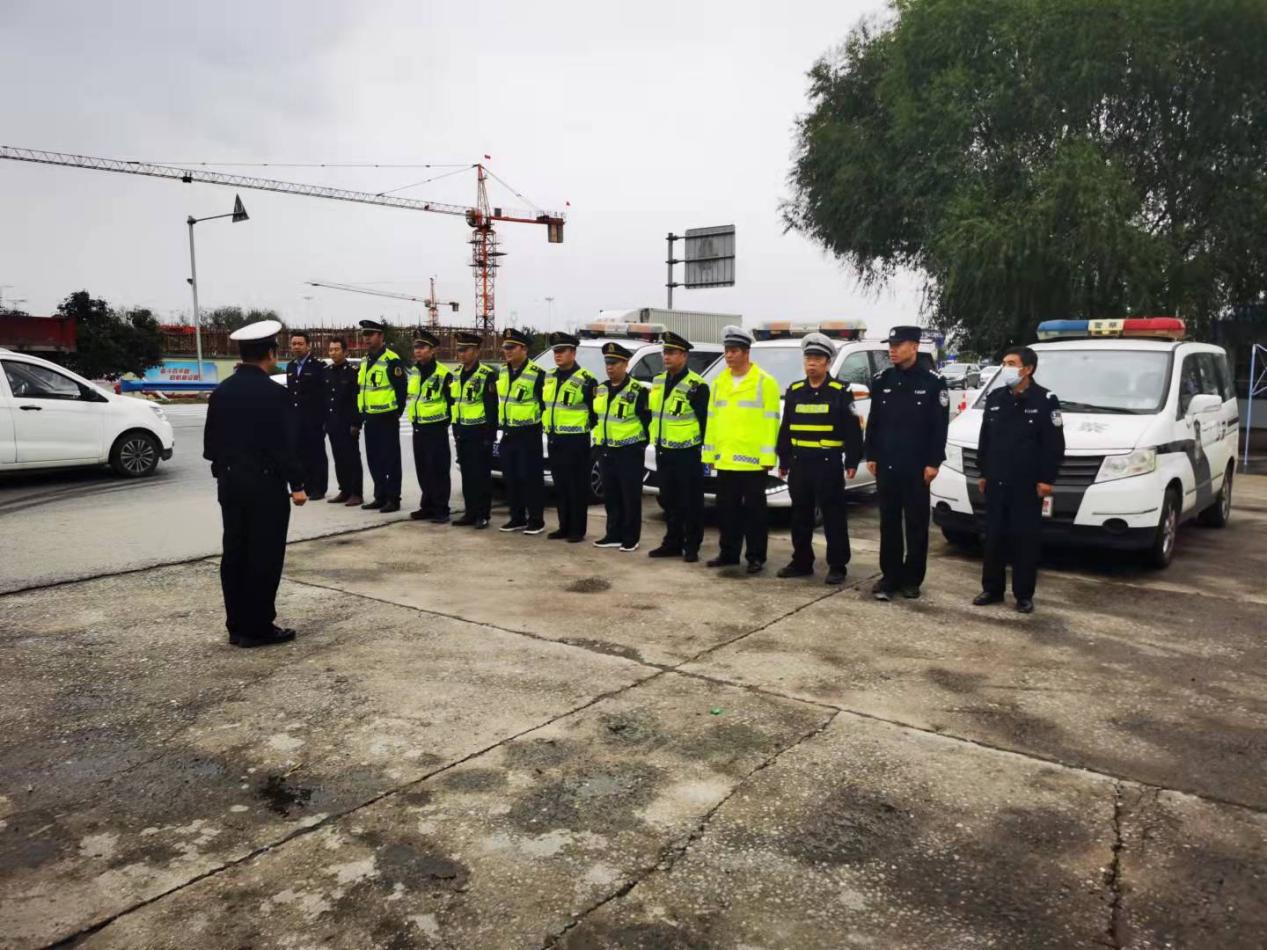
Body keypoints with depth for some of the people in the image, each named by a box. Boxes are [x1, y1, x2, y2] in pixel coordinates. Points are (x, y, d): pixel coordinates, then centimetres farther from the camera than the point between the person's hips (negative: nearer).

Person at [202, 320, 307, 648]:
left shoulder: (222, 391, 7)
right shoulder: (274, 393, -14)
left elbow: (210, 441, 11)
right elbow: (287, 444, -15)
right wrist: (296, 484, -9)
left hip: (230, 481, 7)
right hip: (265, 483, -7)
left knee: (234, 553, 10)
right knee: (265, 556, 0)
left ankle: (237, 625, 17)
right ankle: (258, 627, 4)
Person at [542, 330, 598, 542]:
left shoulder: (585, 380, -10)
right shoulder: (549, 377, 12)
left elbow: (594, 411, -8)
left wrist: (595, 436, -8)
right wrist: (545, 426, 20)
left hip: (576, 440, -7)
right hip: (554, 439, 7)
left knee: (577, 487, 0)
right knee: (560, 486, 12)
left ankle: (577, 530, 7)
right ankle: (564, 526, 22)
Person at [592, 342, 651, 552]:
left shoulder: (637, 391, -11)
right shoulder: (601, 390, 11)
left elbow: (648, 420, -10)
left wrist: (642, 443, -8)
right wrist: (598, 438, 16)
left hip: (629, 451, -7)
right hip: (606, 450, 7)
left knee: (630, 497, 0)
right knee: (610, 496, 12)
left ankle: (630, 539, 8)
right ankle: (613, 535, 22)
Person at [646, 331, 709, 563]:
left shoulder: (696, 385, -12)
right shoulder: (657, 382, 11)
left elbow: (704, 421, -11)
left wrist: (703, 450, -11)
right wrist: (654, 441, 18)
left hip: (687, 454, -7)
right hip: (663, 452, 7)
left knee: (691, 502, 2)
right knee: (669, 501, 14)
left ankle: (691, 547, 11)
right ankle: (672, 543, 24)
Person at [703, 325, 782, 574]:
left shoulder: (764, 382, -5)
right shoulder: (720, 382, 13)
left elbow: (771, 421, -8)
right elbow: (712, 419, 15)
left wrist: (767, 456, -13)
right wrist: (710, 453, 12)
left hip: (752, 459, -5)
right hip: (725, 458, 6)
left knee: (754, 510, 3)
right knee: (727, 509, 11)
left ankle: (756, 556, 11)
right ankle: (728, 552, 22)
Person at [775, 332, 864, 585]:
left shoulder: (841, 392, -3)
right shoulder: (794, 391, 11)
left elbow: (853, 430, -4)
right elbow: (785, 429, 14)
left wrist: (852, 461, -9)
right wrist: (784, 460, 12)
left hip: (828, 463, -5)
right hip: (799, 462, 5)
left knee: (833, 516, 0)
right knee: (800, 515, 11)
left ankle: (837, 566, 8)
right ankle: (801, 562, 22)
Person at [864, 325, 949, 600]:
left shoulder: (933, 382, -3)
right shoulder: (881, 381, 7)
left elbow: (940, 426, -5)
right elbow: (873, 422, 10)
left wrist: (933, 462, -10)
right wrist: (871, 456, 6)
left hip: (917, 467, -3)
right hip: (886, 465, 3)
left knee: (916, 524, 5)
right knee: (889, 523, 7)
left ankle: (912, 578, 15)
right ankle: (890, 576, 15)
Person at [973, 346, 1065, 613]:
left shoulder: (1045, 401, -5)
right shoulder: (994, 398, 8)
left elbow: (1054, 445, -6)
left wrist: (1046, 479, -10)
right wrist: (983, 473, 12)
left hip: (1028, 484, -4)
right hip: (996, 482, 4)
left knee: (1026, 539, 2)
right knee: (994, 537, 8)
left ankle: (1024, 595, 12)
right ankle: (992, 589, 19)